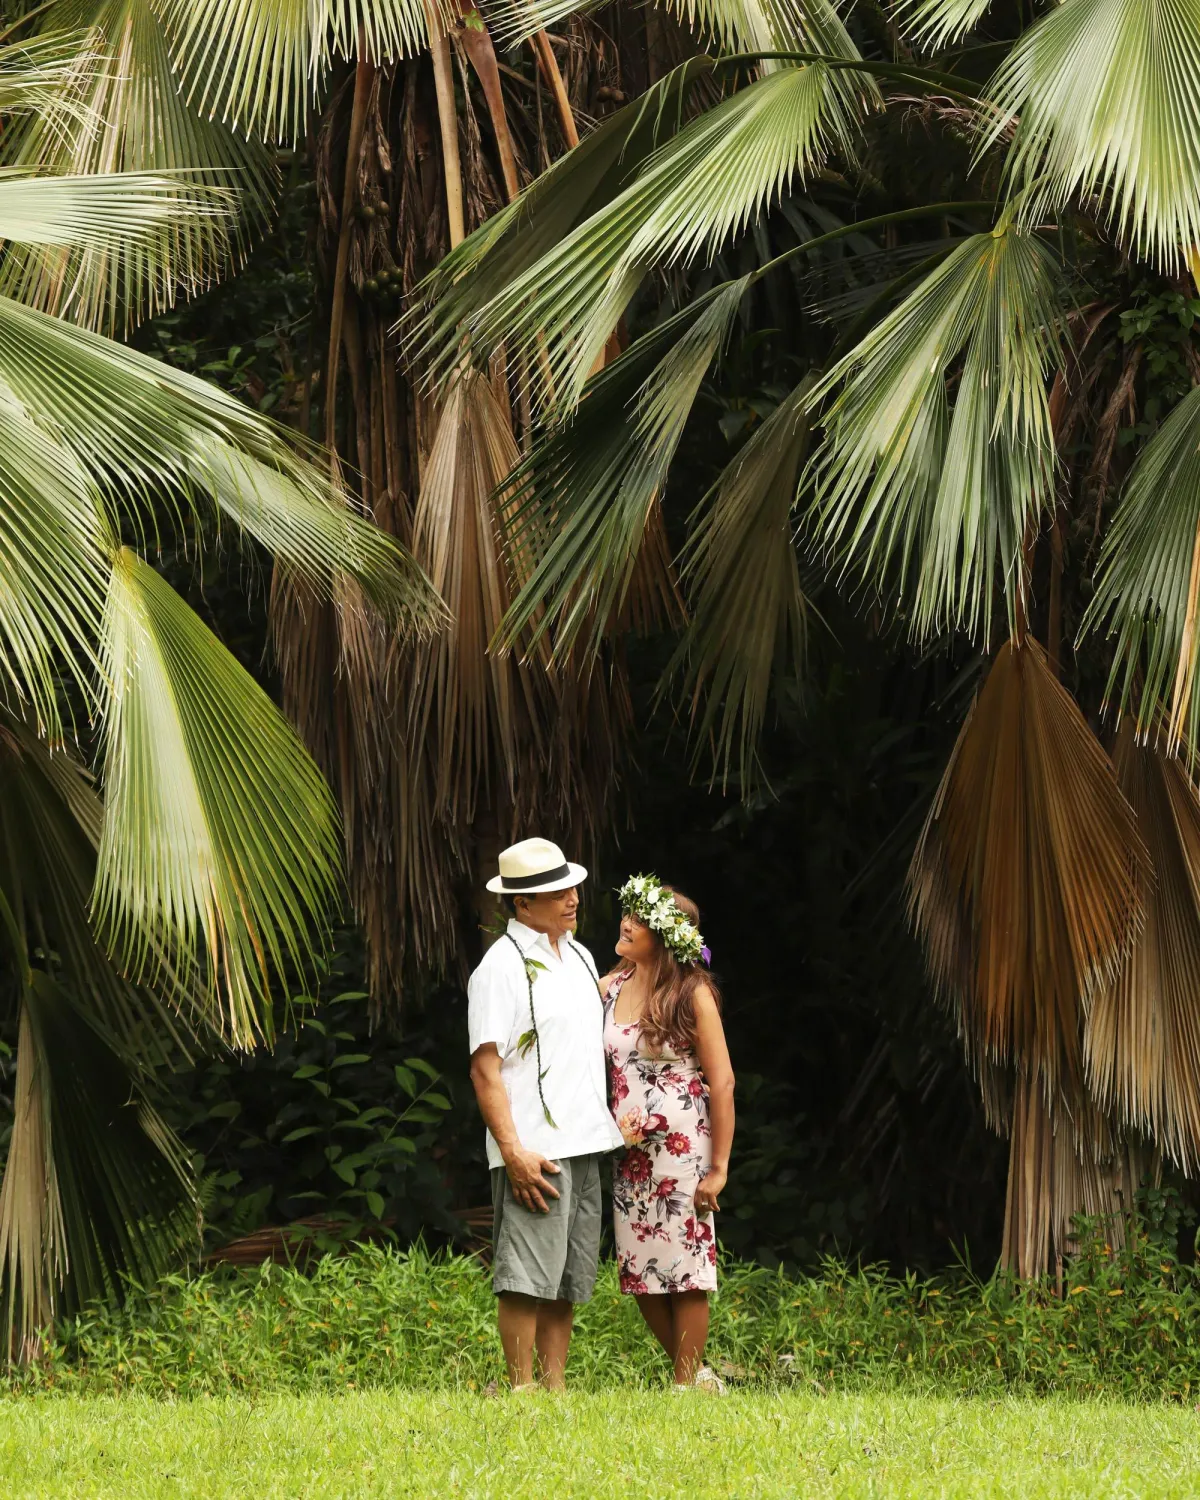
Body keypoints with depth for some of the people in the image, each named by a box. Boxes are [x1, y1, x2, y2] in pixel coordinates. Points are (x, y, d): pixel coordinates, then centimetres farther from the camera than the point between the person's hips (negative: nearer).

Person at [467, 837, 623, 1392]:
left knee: (567, 1281, 8)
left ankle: (555, 1388, 12)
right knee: (527, 1280, -9)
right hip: (535, 1150, -8)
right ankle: (521, 1389, -7)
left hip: (584, 1145, 8)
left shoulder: (579, 958, 18)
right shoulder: (502, 966, -7)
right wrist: (513, 1151, -19)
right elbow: (485, 1068, -12)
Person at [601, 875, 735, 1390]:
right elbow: (595, 1067, 11)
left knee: (686, 1268, -3)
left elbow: (722, 1082, -8)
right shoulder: (610, 988, 7)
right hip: (630, 1153, 5)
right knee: (641, 1272, 6)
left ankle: (686, 1383, 5)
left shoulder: (692, 995, -7)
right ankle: (696, 1372, 21)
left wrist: (719, 1167, -12)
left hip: (682, 1149, -5)